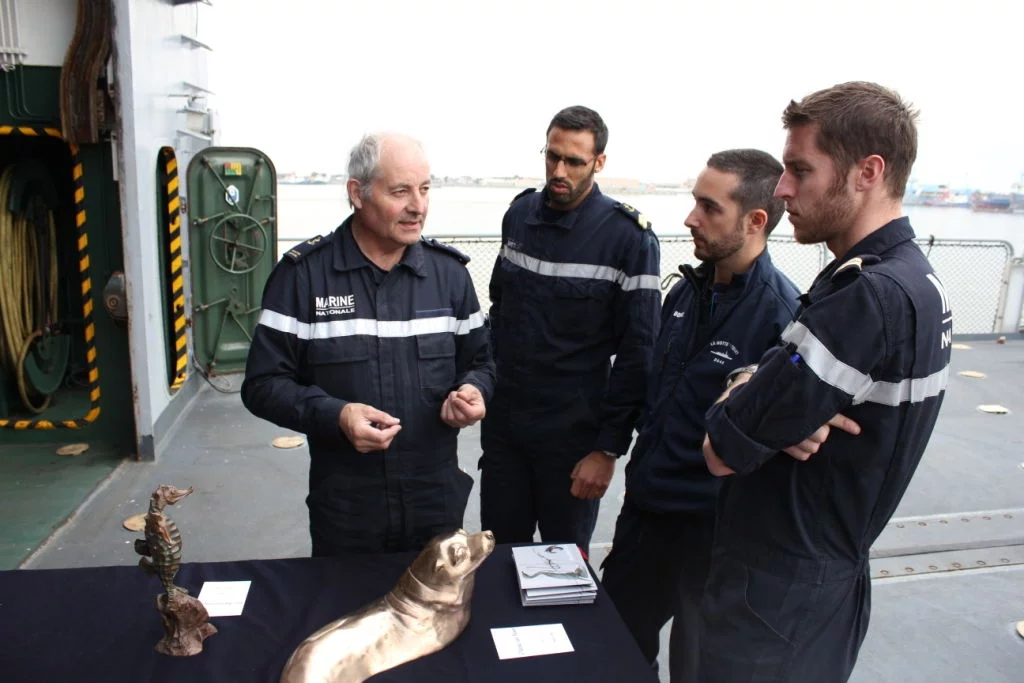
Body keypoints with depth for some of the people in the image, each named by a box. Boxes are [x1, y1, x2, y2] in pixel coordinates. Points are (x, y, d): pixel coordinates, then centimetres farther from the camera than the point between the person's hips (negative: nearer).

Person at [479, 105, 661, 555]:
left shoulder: (628, 237, -13)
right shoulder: (519, 214, 3)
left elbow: (637, 352, -13)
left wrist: (609, 448, -12)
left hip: (572, 434, -4)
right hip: (503, 422, 4)